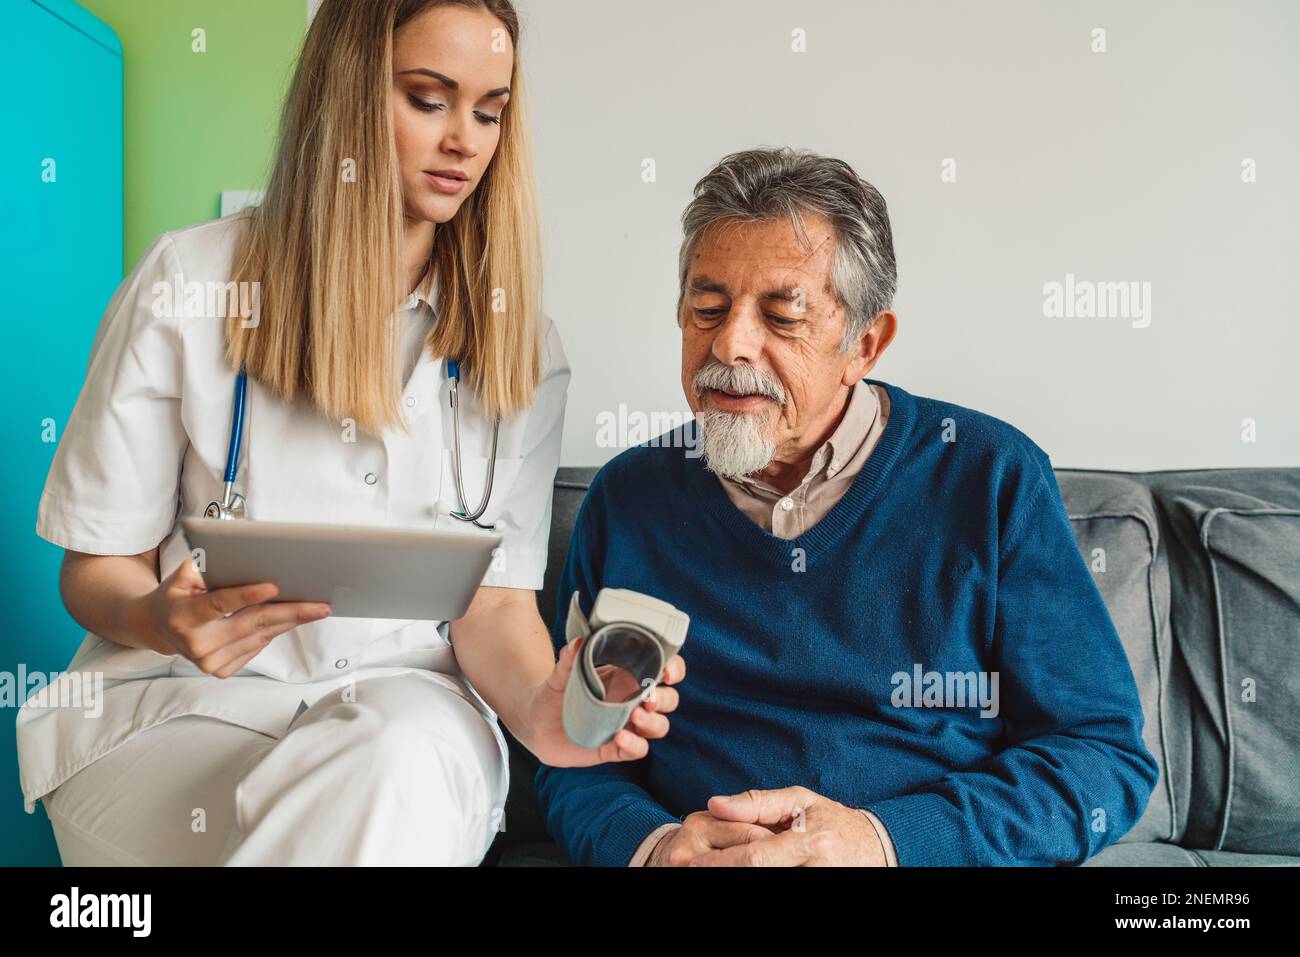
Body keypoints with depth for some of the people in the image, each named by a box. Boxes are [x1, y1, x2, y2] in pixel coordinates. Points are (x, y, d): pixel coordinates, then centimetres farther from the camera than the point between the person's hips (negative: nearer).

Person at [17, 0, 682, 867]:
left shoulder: (521, 346, 4)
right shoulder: (188, 282, -2)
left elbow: (496, 597, 0)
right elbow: (98, 563, 2)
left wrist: (535, 705, -22)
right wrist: (161, 621, -22)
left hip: (402, 704, 1)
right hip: (187, 697, 0)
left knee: (403, 766, -36)